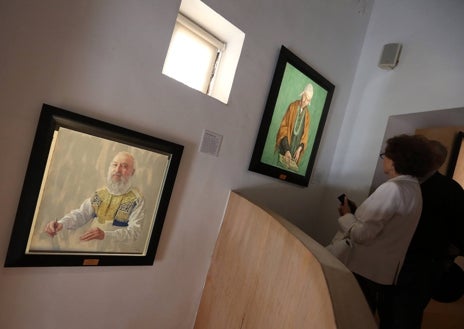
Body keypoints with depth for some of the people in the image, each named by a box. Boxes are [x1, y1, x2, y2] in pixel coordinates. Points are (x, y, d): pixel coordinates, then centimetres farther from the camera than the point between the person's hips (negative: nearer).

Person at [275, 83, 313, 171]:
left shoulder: (307, 115, 2)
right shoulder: (292, 106, -6)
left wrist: (299, 149, -11)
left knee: (292, 166, 3)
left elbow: (305, 135, 7)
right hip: (284, 147, -2)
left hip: (295, 151, 2)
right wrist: (286, 150, -18)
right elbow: (283, 126, -9)